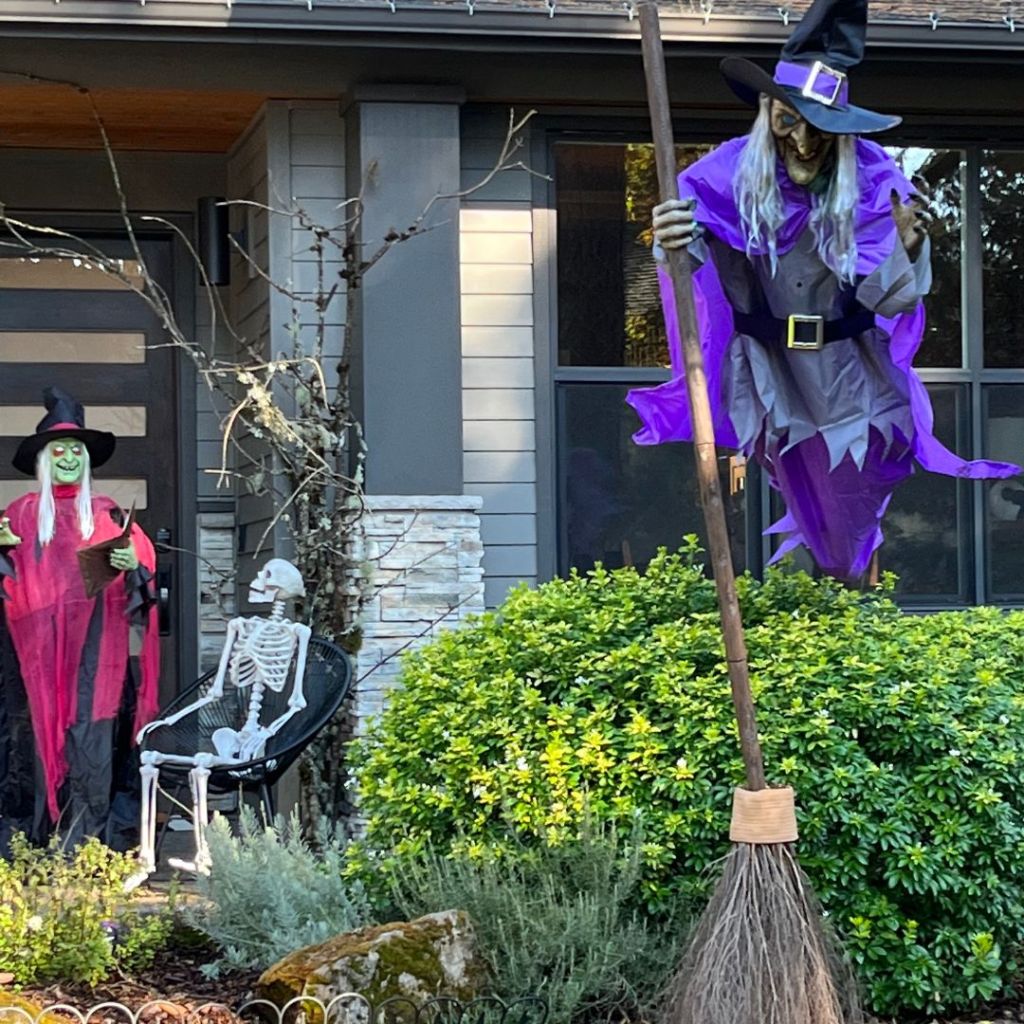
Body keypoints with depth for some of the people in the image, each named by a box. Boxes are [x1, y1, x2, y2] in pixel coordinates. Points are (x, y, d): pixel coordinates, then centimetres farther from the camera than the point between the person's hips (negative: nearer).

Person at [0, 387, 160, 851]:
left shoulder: (107, 515, 11)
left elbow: (144, 562, 9)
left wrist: (133, 566, -13)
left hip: (95, 648, 0)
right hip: (43, 644, 0)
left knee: (92, 734, -8)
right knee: (46, 729, -5)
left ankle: (91, 839, -6)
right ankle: (50, 840, 0)